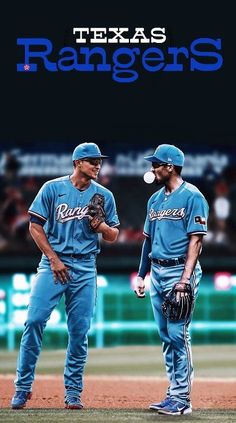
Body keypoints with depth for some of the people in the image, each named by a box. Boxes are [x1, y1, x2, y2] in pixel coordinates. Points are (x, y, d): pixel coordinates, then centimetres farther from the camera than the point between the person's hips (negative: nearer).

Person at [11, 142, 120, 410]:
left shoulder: (104, 196, 7)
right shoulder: (52, 189, -1)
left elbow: (113, 237, 12)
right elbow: (35, 226, 0)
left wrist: (101, 226, -10)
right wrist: (54, 259, -6)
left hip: (85, 268, 2)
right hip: (53, 263, -2)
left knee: (79, 331, 0)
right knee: (35, 320, -11)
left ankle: (73, 391, 9)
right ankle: (23, 387, -4)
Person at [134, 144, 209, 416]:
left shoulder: (191, 196, -9)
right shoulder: (155, 199, 15)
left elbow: (196, 240, -14)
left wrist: (185, 280, -20)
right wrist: (141, 275, 16)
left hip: (180, 271, -8)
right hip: (157, 272, 8)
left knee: (178, 334, -10)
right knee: (166, 336, 9)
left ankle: (181, 399, -8)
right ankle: (174, 394, 15)